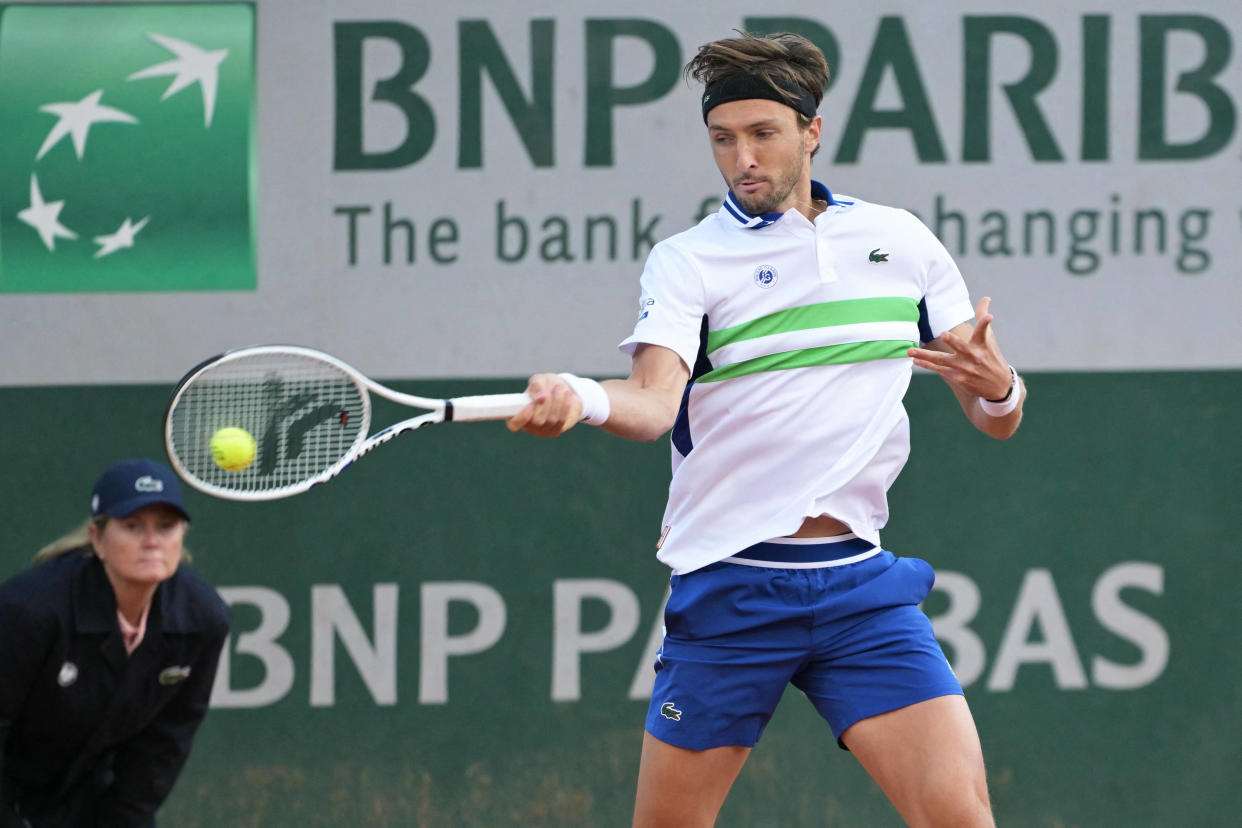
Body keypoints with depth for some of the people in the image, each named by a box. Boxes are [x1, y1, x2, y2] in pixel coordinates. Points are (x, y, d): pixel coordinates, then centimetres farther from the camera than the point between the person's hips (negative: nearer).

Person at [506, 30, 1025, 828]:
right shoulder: (688, 261, 1)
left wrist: (996, 386, -11)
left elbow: (996, 420, 14)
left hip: (860, 584, 2)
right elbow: (655, 402, -17)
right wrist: (584, 398, -39)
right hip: (729, 587, -2)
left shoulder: (903, 241, 11)